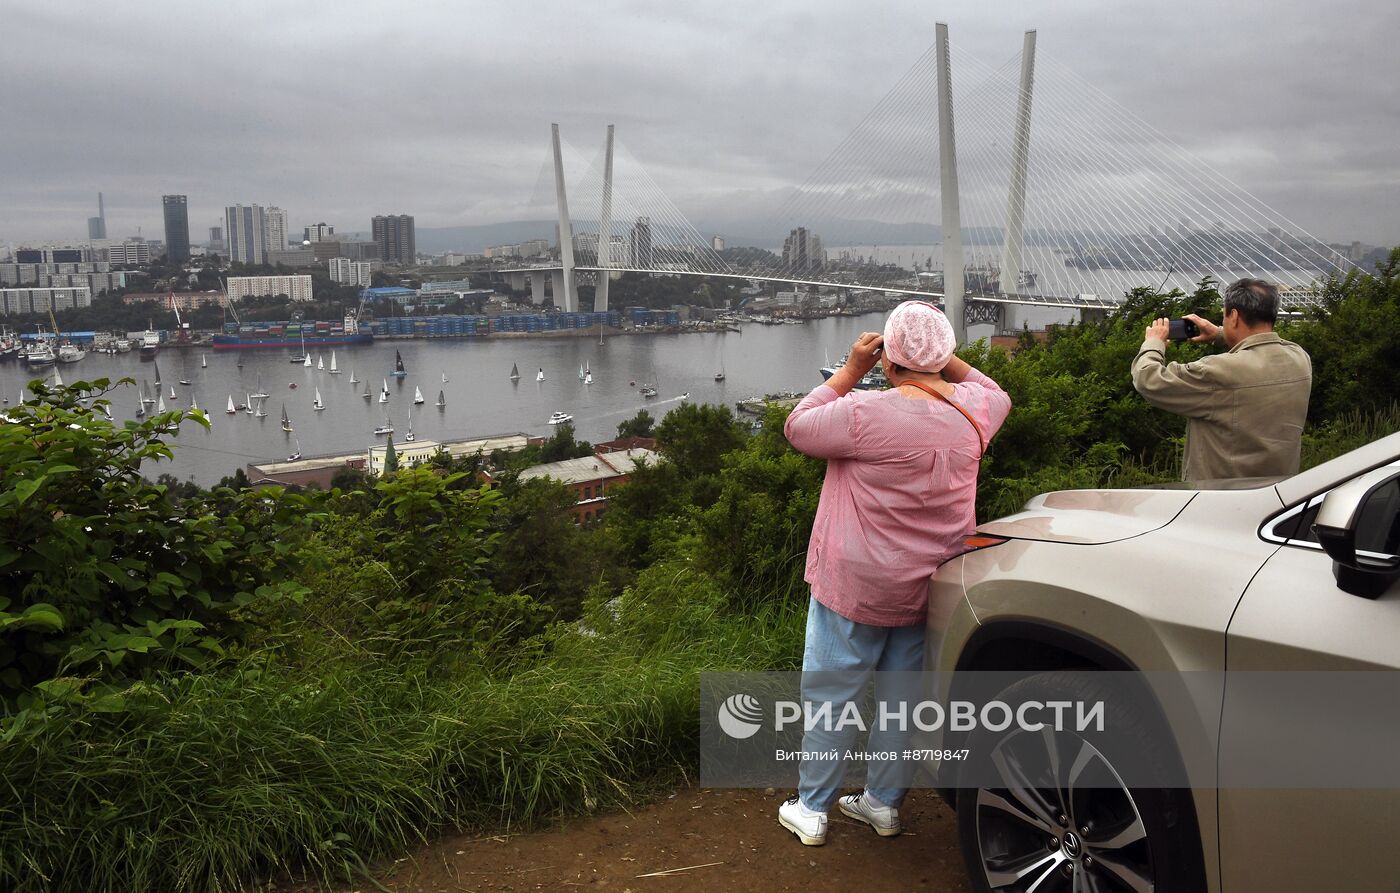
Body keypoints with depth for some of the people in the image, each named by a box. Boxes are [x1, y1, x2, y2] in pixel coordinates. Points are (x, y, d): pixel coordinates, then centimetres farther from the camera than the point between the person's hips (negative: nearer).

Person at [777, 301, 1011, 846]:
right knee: (900, 696, 18)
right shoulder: (972, 409, -6)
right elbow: (995, 393, 19)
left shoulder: (866, 413, -23)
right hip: (928, 590, 6)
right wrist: (945, 359, 9)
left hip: (856, 587, -5)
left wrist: (850, 370, -7)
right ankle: (884, 803, 32)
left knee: (829, 695, 9)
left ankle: (811, 811, 20)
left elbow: (798, 428, -7)